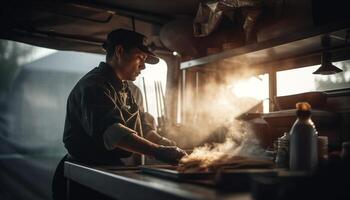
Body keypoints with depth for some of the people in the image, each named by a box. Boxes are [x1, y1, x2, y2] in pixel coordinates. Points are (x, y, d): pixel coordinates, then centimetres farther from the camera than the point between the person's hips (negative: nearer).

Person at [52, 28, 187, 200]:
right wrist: (158, 152, -39)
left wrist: (163, 143, 2)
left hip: (110, 170, 8)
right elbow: (111, 131, -31)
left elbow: (140, 127, 20)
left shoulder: (123, 87, 17)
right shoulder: (93, 86, -15)